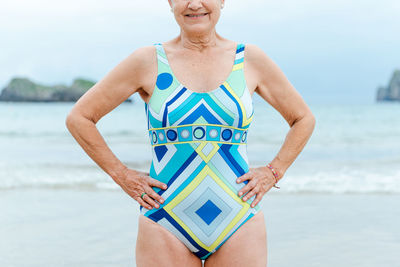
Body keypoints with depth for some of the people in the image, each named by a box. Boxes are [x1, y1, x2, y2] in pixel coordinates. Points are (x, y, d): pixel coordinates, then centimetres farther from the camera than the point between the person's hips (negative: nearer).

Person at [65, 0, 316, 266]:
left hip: (238, 226, 1)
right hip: (166, 226, -1)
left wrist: (272, 173, 6)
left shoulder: (251, 59, 5)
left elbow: (304, 119, 17)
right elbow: (79, 118, 6)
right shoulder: (148, 61, 1)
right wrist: (122, 175, 1)